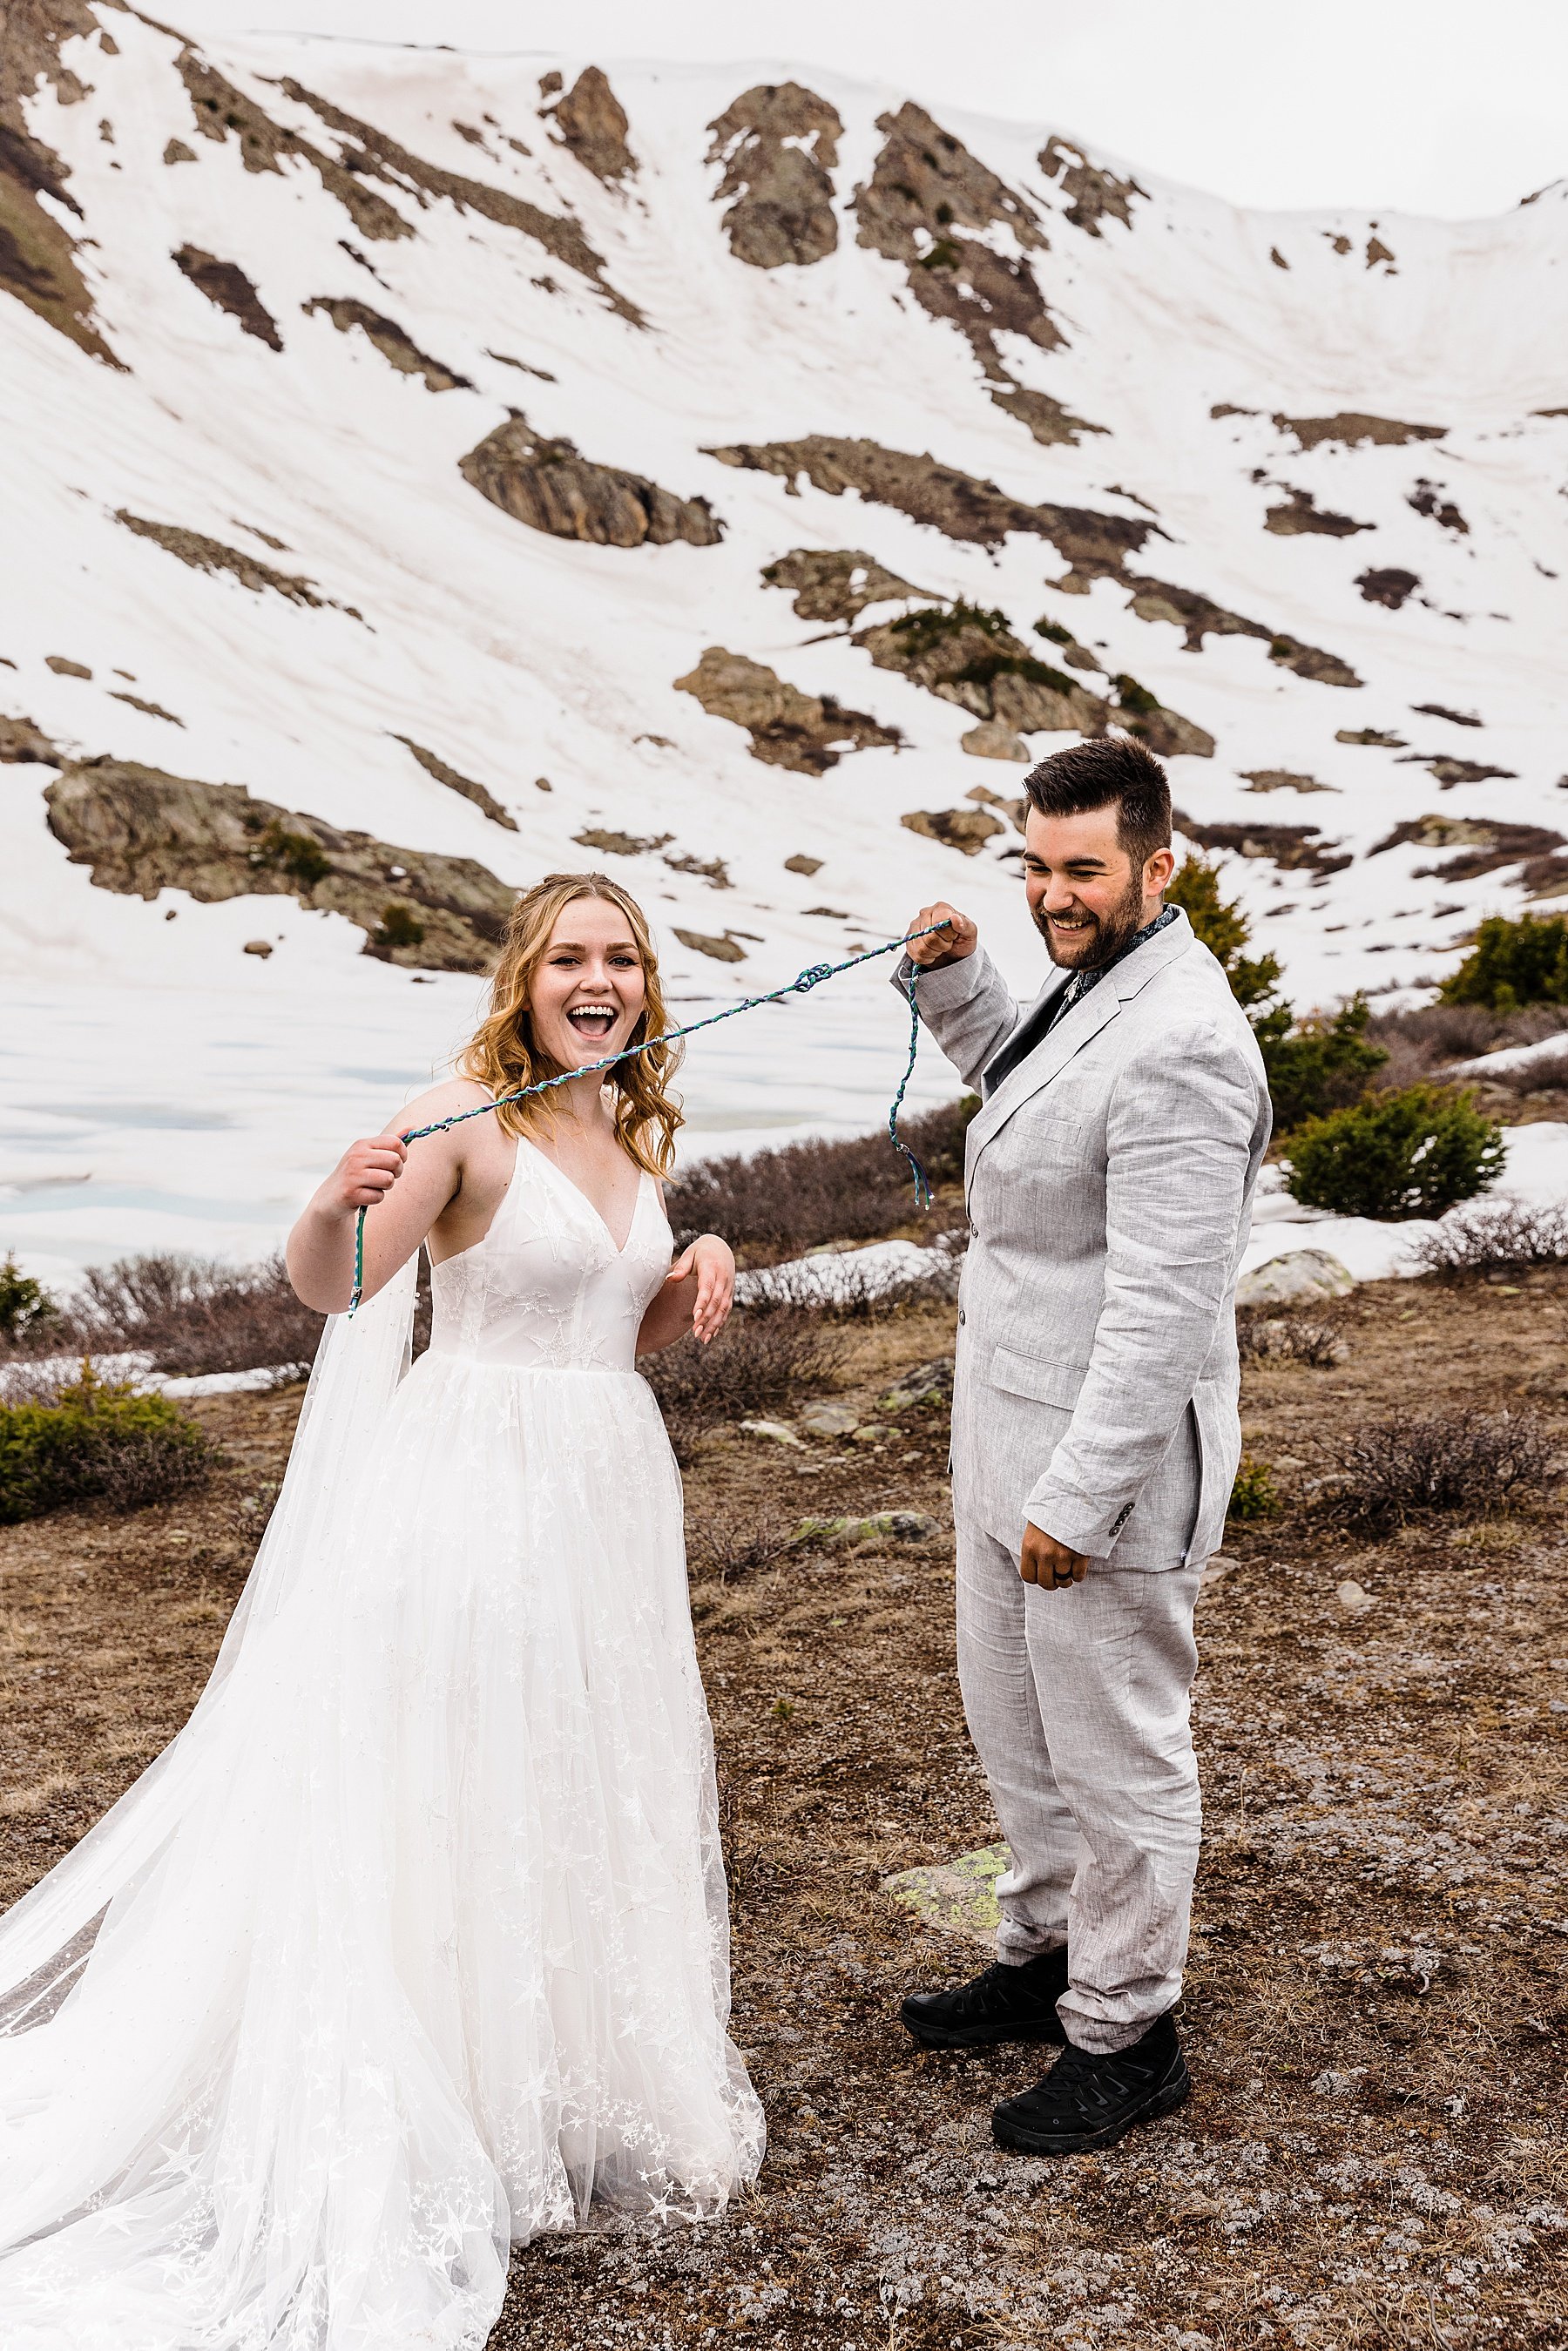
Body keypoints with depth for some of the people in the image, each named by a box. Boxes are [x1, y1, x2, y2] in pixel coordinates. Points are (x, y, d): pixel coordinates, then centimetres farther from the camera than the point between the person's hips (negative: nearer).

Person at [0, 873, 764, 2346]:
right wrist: (339, 1205, -42)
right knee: (461, 1795, 2)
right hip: (479, 1487, -7)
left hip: (610, 1491, 8)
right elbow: (328, 1287, -22)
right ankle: (451, 2122, 21)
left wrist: (696, 1288, 0)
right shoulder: (468, 1117, -13)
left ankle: (588, 2078, 39)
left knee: (600, 1789, 18)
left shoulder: (635, 1133, 10)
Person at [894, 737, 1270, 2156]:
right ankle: (1049, 1957, 44)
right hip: (1015, 1435, 10)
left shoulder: (1178, 1048, -25)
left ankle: (1128, 2036, 28)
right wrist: (956, 982, 11)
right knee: (1013, 1717, 23)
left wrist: (1077, 1497, -23)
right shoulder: (1095, 985, 6)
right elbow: (1027, 1093, 28)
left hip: (1108, 1456, -10)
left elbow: (1161, 1307, -27)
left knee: (1115, 1751, 8)